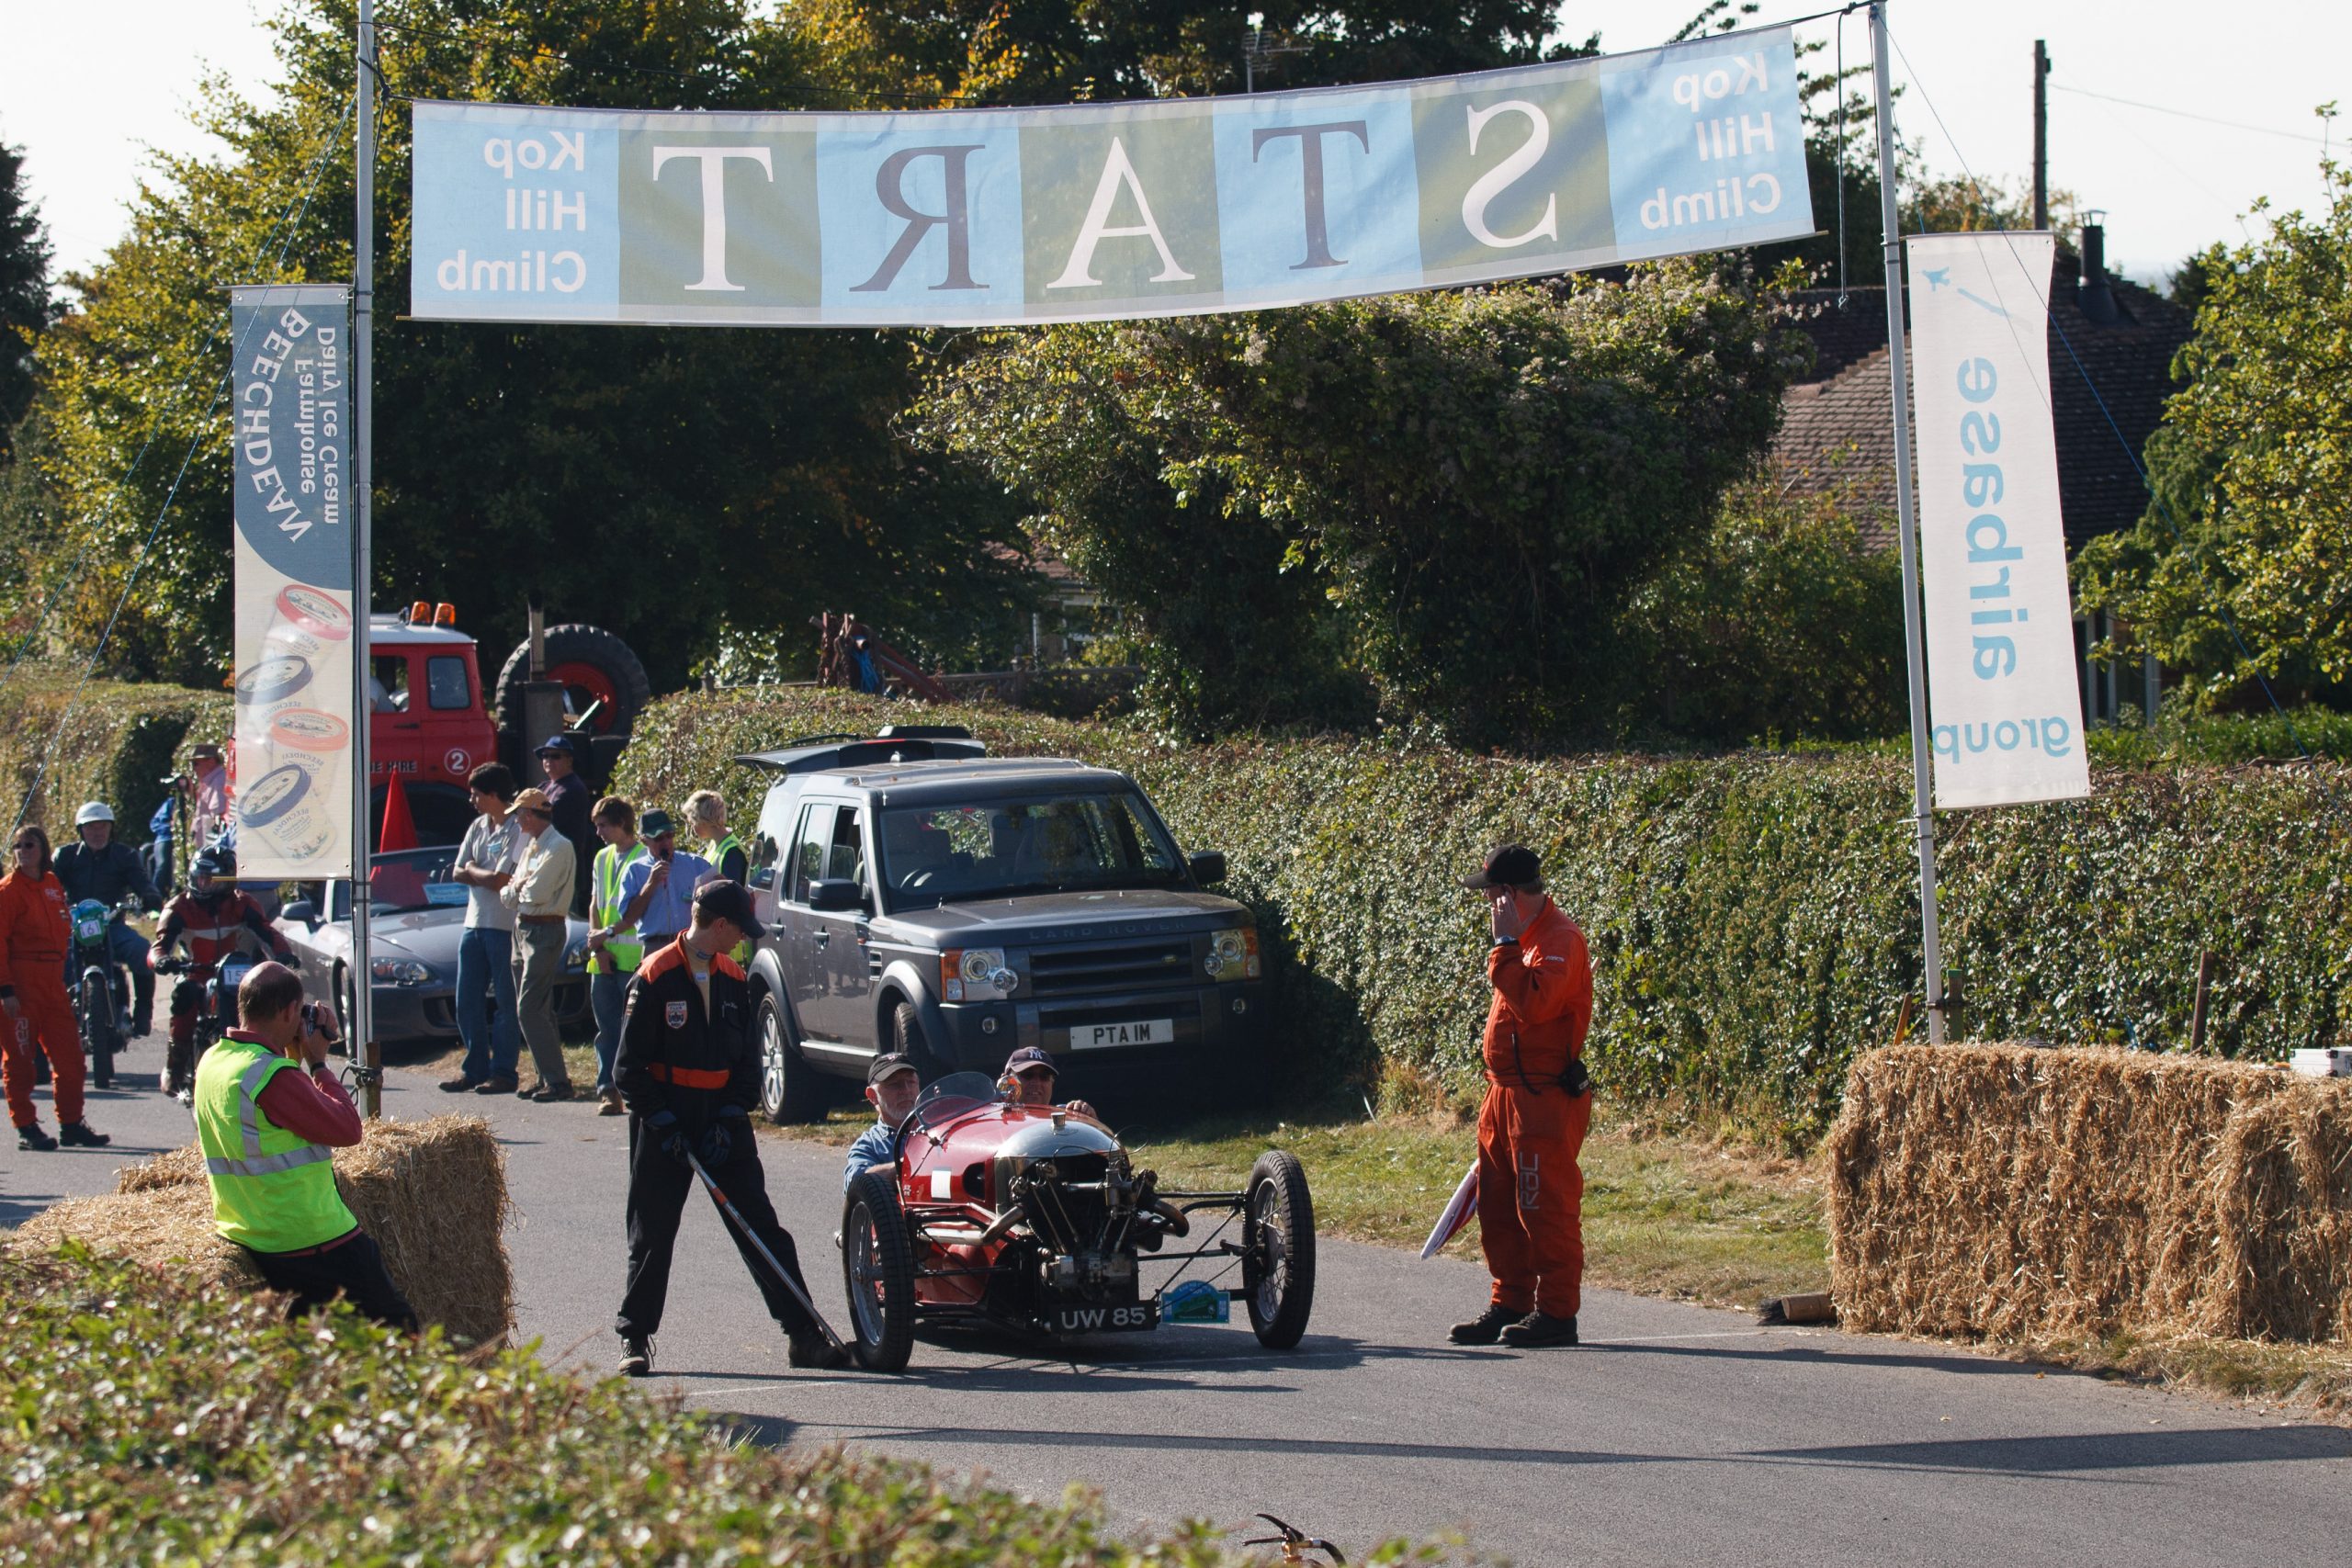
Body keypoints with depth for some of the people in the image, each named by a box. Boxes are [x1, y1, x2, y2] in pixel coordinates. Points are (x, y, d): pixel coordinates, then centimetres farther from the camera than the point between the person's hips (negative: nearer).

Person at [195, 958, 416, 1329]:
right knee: (398, 1326, 3)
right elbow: (347, 1128, -15)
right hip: (312, 1239, -9)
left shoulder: (211, 1063, 6)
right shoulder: (274, 1077, -23)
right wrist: (318, 1063, -5)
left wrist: (295, 1058, 12)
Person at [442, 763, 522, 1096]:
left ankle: (503, 1072, 1)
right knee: (467, 1003, 9)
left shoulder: (517, 830, -12)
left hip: (504, 927, -8)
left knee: (505, 1003, -2)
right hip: (474, 923, 8)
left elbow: (500, 880, -17)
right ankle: (475, 1069, 17)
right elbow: (458, 874, 12)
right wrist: (484, 876, -7)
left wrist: (472, 870, 1)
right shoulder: (477, 827, 14)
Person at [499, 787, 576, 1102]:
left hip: (545, 931, -10)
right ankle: (546, 1076, 16)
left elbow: (536, 893, -21)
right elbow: (508, 895, 13)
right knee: (535, 1010, 11)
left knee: (530, 1010, -14)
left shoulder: (558, 848, -13)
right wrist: (512, 890, -8)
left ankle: (557, 1080, -13)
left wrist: (514, 888, -2)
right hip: (523, 929, 10)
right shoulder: (531, 845, 16)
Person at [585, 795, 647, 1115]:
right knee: (607, 1028, 4)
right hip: (604, 958, 7)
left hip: (634, 957, -7)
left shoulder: (644, 858, -5)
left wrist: (609, 933, -14)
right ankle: (608, 1091, 5)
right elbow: (595, 905, 18)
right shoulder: (602, 858, 18)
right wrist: (597, 944, 4)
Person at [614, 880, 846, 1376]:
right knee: (652, 1235, 2)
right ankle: (634, 1338, 13)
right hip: (664, 1118, -4)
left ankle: (804, 1335, 0)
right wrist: (663, 1123, -14)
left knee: (763, 1229, 0)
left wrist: (730, 1120, -3)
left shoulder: (733, 979, 8)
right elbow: (630, 1068, -8)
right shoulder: (654, 978, -9)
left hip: (723, 1120, 4)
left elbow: (748, 1060, 11)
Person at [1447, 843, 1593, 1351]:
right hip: (1507, 1095, 10)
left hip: (1545, 1099, -10)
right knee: (1499, 1207, 13)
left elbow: (1533, 1002, -30)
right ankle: (1510, 1304, 20)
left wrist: (1506, 944, -25)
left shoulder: (1559, 939, -16)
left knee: (1546, 1207, -6)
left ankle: (1556, 1311, -1)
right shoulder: (1527, 936, 16)